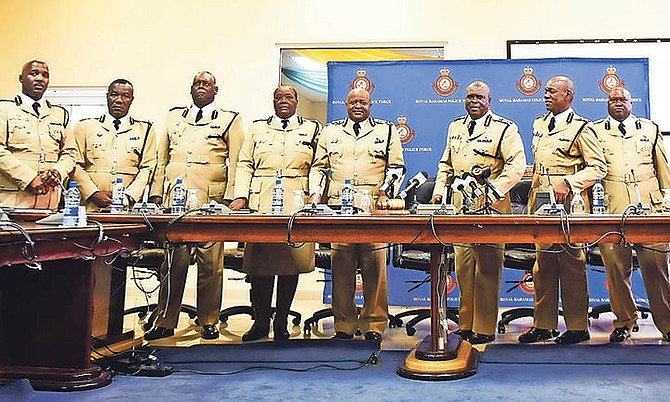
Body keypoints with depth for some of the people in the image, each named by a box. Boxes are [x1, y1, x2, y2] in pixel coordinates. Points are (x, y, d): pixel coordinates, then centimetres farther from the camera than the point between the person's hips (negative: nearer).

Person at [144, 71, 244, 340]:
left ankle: (208, 322, 10)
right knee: (172, 263, 3)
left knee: (210, 264, 0)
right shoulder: (173, 117, 20)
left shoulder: (229, 120, 10)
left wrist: (230, 198, -6)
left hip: (211, 201, -2)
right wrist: (157, 194, 9)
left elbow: (236, 163, 4)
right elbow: (161, 159, 19)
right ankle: (165, 323, 12)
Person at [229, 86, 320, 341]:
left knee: (291, 262, 0)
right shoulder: (257, 128, 17)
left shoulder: (312, 129, 13)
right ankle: (260, 323, 8)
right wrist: (240, 196, -2)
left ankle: (281, 323, 11)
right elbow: (244, 164, 11)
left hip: (297, 205, -1)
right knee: (259, 263, -2)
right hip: (260, 204, 1)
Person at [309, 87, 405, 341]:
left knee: (374, 266, -3)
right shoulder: (330, 132, 17)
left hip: (375, 209, -1)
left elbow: (396, 166, 9)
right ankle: (344, 324, 11)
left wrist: (386, 194, -5)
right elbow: (319, 167, 18)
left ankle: (374, 323, 8)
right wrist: (315, 193, 4)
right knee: (341, 266, 1)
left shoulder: (387, 131, 12)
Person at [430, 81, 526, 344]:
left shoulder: (504, 128, -1)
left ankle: (485, 328, 4)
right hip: (459, 206, 6)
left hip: (489, 207, -6)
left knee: (487, 270, -3)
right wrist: (439, 190, 11)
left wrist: (492, 191, -19)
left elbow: (517, 164, -9)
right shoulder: (455, 127, 17)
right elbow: (446, 163, 24)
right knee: (463, 267, 10)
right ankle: (465, 324, 20)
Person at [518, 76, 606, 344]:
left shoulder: (580, 128, -6)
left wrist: (569, 183, -21)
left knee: (571, 264, 0)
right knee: (543, 265, 10)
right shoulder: (539, 124, 15)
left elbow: (598, 167, -9)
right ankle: (543, 325, 18)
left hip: (567, 205, -7)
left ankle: (577, 327, 11)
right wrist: (532, 201, 14)